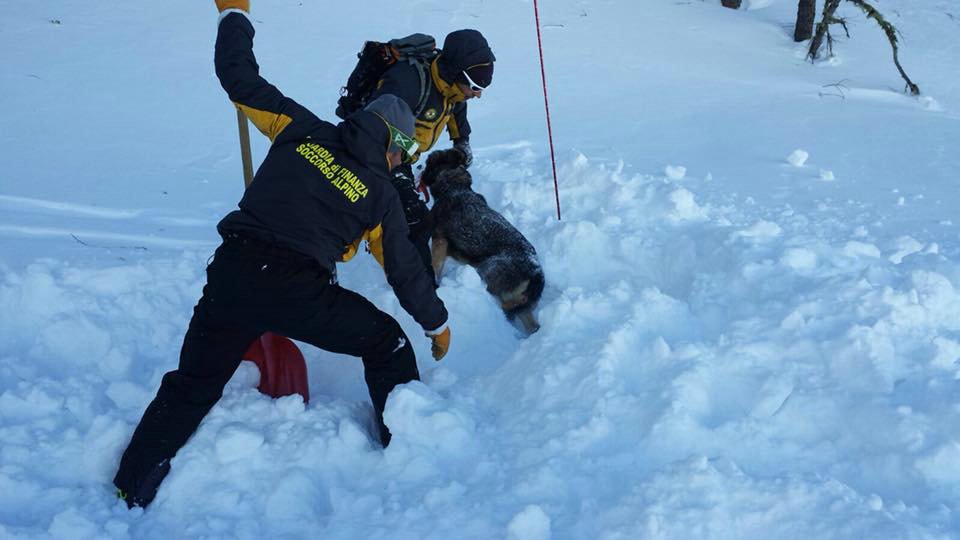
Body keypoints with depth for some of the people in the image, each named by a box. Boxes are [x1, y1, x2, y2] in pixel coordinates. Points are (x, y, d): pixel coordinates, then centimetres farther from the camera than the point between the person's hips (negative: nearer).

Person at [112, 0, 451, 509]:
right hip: (297, 293, -3)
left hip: (229, 275, 3)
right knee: (386, 343, 19)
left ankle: (130, 492, 20)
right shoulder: (380, 194, 7)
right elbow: (405, 269, 14)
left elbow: (238, 77, 11)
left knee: (192, 386, 18)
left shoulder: (303, 128, 10)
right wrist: (437, 323, 29)